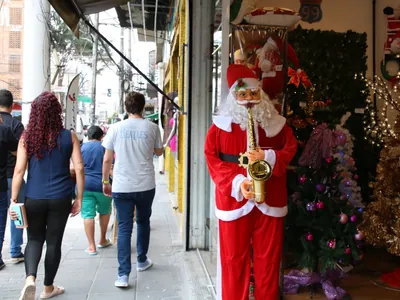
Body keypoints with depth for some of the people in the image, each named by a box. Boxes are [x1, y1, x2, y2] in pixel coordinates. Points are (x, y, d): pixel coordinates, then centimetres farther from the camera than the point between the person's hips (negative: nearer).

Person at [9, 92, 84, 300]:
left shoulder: (26, 137, -2)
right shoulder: (69, 137, -3)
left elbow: (19, 170, -4)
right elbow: (79, 168, -6)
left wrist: (14, 199, 1)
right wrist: (79, 198, 2)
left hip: (34, 198, 1)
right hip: (60, 198, 0)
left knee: (34, 239, 18)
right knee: (54, 242, 12)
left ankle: (30, 278, -5)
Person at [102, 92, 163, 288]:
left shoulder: (115, 128, -3)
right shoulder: (151, 128, -2)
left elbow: (107, 159, 0)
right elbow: (159, 152, 13)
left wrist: (105, 181, 12)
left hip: (122, 187, -1)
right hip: (146, 185, 1)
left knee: (124, 228, 4)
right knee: (143, 222, 21)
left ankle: (123, 275, 0)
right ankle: (142, 261, 36)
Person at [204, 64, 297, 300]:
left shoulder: (276, 123, 5)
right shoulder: (221, 125, 1)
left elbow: (291, 150, 6)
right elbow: (212, 158, -3)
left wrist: (268, 157, -14)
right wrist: (236, 182, -16)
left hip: (270, 200, 1)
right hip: (233, 199, -1)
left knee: (269, 258, 11)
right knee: (234, 259, 8)